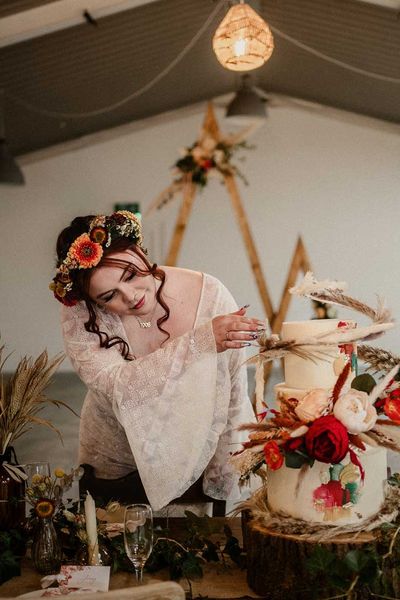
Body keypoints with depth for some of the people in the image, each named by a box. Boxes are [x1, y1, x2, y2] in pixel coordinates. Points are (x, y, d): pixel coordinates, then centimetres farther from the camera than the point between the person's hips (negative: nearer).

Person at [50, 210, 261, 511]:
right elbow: (120, 387, -36)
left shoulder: (211, 295, -22)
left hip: (195, 454, 0)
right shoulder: (79, 317, -21)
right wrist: (200, 341, -45)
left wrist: (222, 475, -8)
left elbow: (233, 396, -14)